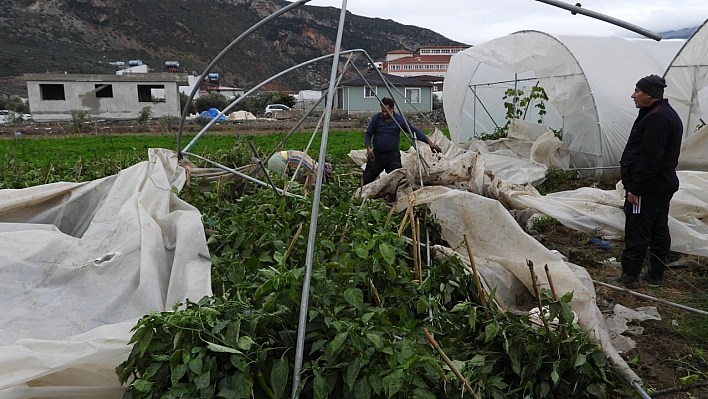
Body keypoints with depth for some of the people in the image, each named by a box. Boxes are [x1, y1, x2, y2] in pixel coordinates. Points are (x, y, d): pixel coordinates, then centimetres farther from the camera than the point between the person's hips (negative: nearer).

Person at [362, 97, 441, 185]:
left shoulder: (400, 119, -4)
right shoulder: (376, 118, -3)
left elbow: (415, 131, -1)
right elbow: (367, 134, 2)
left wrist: (430, 142, -9)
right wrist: (368, 148, -15)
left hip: (392, 155, -1)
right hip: (376, 154, 1)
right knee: (366, 179, 7)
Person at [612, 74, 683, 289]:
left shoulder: (656, 118, -20)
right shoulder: (667, 114, 16)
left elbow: (650, 158, -25)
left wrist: (635, 188, -21)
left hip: (648, 188, -11)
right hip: (663, 185, 11)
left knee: (636, 232, -5)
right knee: (659, 230, 16)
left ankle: (629, 276, 2)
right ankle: (656, 274, 26)